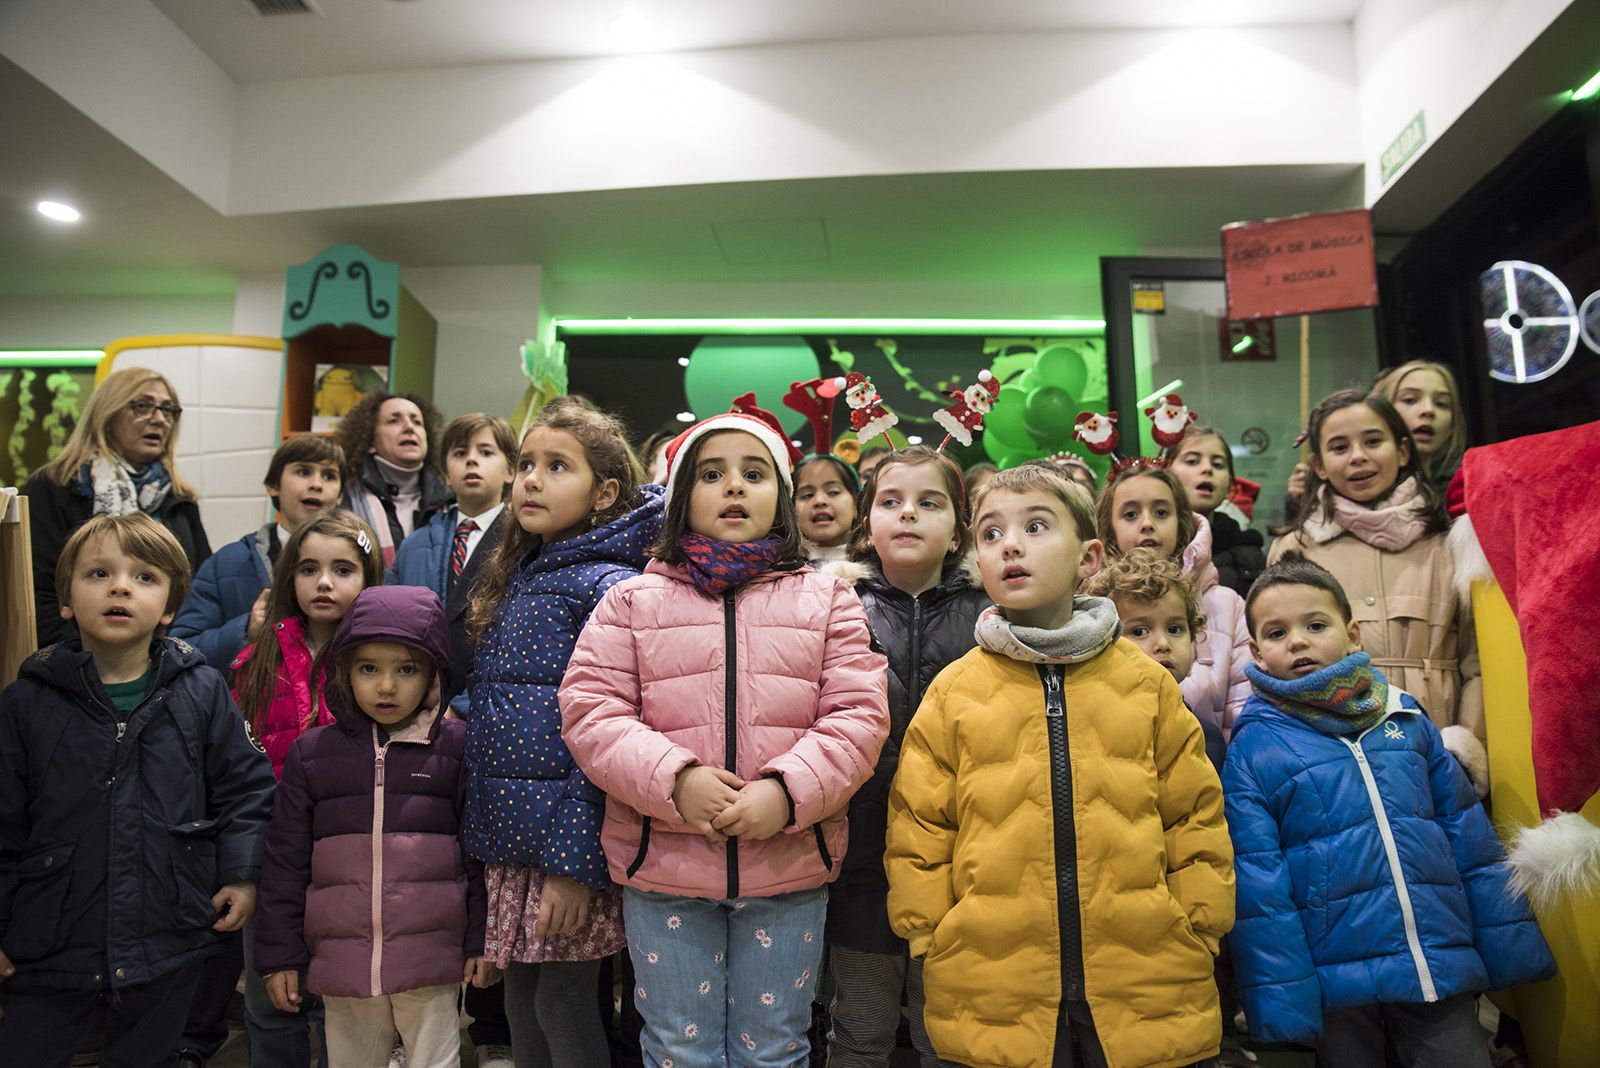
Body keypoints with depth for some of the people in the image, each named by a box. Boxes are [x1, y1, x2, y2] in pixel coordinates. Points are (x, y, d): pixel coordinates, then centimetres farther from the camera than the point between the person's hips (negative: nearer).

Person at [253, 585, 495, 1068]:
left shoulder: (457, 747, -3)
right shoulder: (310, 753, 3)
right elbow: (285, 862, 7)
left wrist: (482, 941, -2)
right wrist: (279, 954, 6)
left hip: (431, 962, -2)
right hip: (340, 963, 3)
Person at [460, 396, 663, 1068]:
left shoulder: (608, 586, -13)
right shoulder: (512, 582, 11)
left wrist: (575, 860, -20)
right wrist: (484, 830, 14)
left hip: (569, 838, -7)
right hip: (509, 839, 7)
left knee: (563, 1002, 5)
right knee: (520, 998, 17)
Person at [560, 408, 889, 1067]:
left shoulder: (826, 601, 5)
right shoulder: (633, 600, 4)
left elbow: (858, 715, -3)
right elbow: (589, 710, -4)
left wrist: (788, 792, -18)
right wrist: (674, 778, -18)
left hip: (790, 870, 1)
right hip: (663, 867, 0)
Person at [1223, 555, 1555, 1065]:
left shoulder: (1407, 721, 5)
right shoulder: (1253, 750, -7)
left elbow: (1471, 840, 11)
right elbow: (1257, 891, -8)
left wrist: (1511, 947, 9)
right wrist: (1282, 1001, -10)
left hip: (1442, 972, 3)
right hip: (1337, 987, -3)